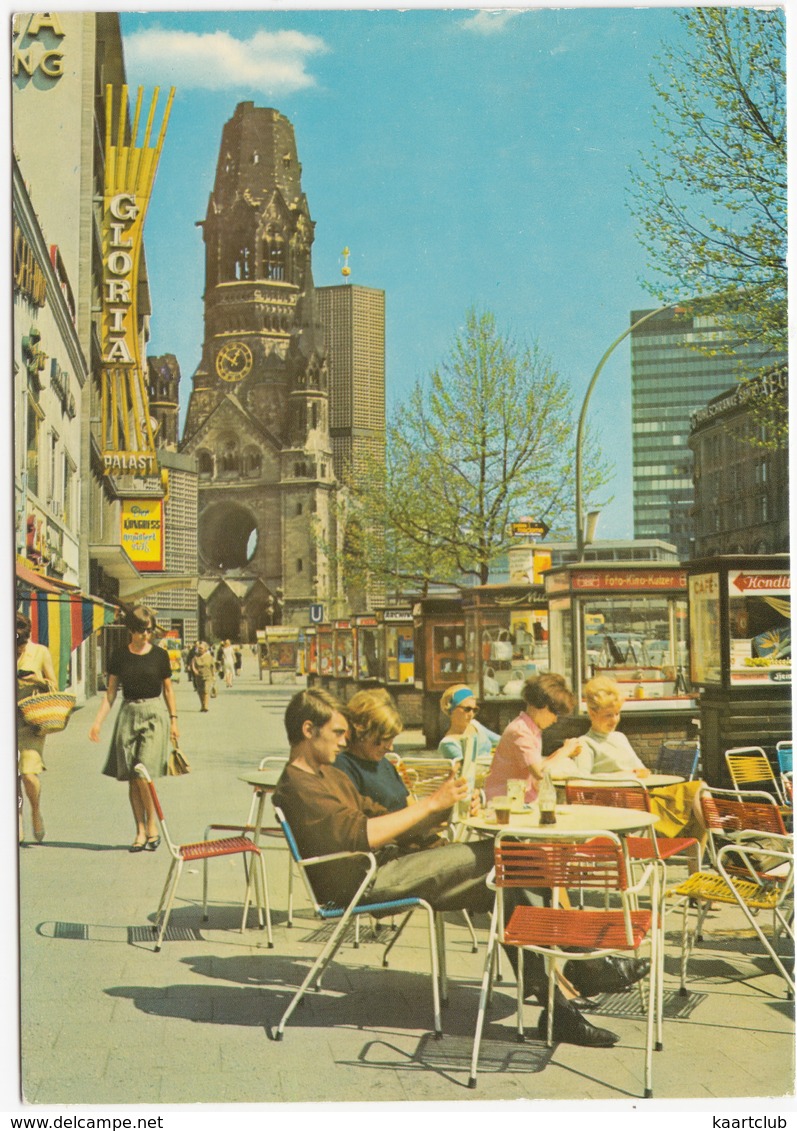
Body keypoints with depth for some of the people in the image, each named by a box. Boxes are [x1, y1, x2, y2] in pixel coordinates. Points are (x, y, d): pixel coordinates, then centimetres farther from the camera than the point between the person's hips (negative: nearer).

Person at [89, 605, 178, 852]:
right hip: (129, 714, 3)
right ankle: (140, 831, 10)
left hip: (155, 713, -2)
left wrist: (173, 721, 8)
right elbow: (110, 692, 7)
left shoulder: (160, 655, 2)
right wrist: (98, 721, -1)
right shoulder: (119, 657, 4)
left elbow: (168, 690, 9)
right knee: (131, 778, 2)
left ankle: (152, 826, -1)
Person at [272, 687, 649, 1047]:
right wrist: (431, 803, -15)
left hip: (384, 872, 10)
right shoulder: (297, 786, -9)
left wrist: (442, 803, 4)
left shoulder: (330, 776, 25)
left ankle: (557, 1004, -8)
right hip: (363, 883, -10)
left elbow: (383, 819, 21)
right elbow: (362, 834, -22)